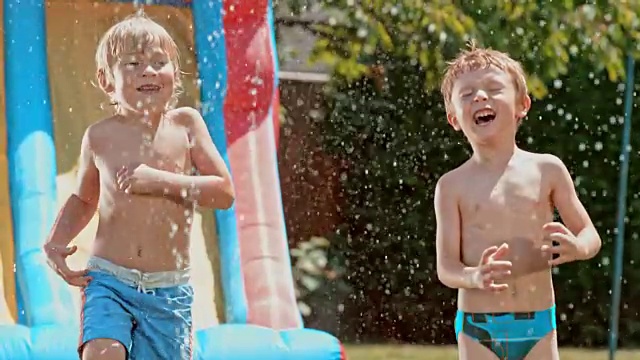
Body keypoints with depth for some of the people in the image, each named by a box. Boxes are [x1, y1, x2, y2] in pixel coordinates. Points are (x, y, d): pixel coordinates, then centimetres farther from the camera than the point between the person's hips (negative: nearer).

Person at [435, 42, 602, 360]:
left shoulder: (547, 170, 2)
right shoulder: (453, 186, -1)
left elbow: (591, 236, 8)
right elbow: (445, 266, -4)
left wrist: (576, 248, -17)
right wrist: (475, 276, -27)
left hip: (537, 325, 1)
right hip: (478, 330, -1)